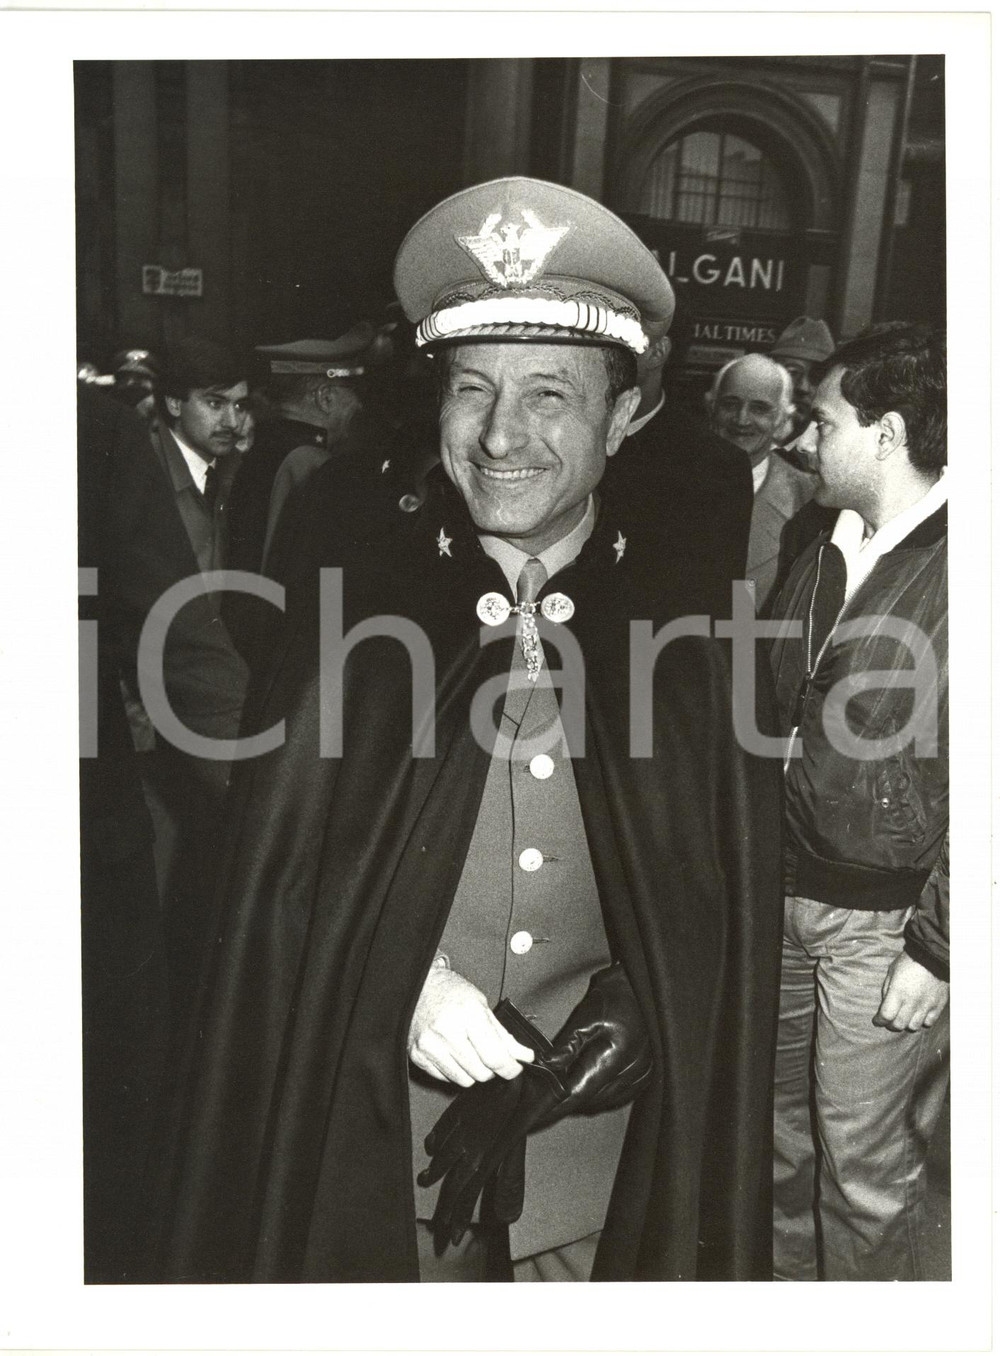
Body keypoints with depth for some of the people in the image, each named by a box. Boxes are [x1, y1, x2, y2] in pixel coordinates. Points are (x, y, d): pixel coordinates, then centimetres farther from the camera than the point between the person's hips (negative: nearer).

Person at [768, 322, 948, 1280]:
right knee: (784, 1129, 22)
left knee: (864, 1166, 10)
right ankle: (789, 1279, 47)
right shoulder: (827, 552, 6)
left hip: (886, 922, -6)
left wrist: (935, 949, -15)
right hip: (782, 891, 7)